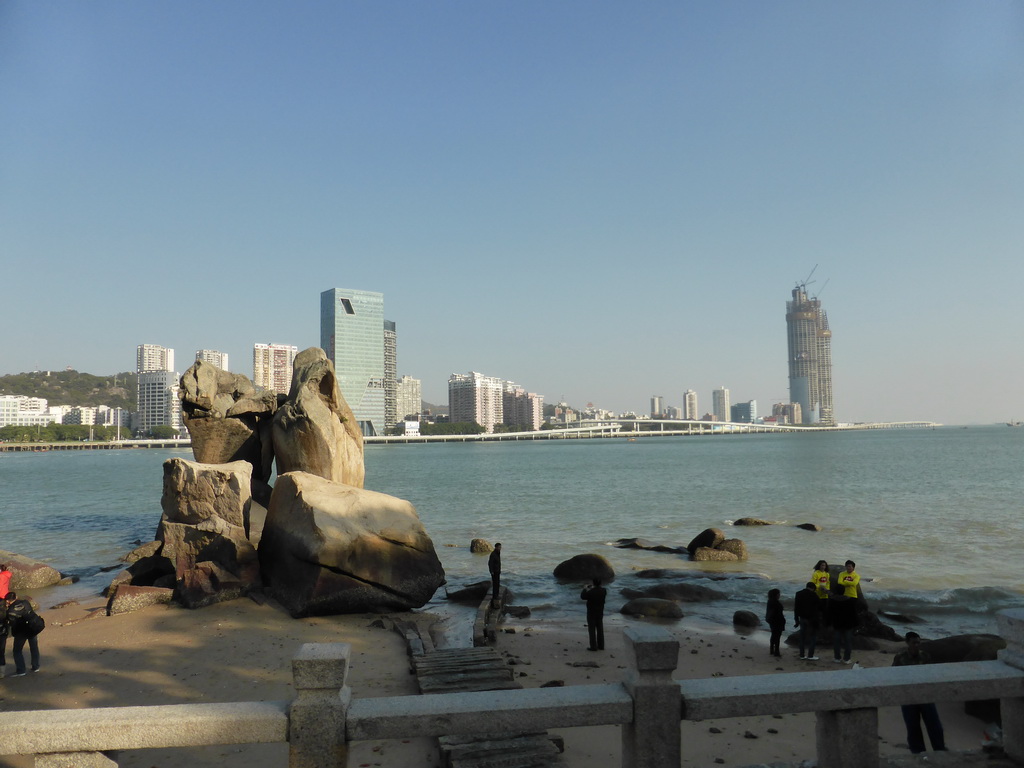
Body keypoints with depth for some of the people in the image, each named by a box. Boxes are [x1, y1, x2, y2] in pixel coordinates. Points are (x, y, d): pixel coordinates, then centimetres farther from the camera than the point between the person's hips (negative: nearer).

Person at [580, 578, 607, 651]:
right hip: (600, 612, 5)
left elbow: (582, 597, -6)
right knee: (600, 629, 14)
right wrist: (594, 588, 20)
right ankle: (601, 646, 20)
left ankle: (593, 647, 4)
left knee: (592, 630, 3)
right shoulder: (603, 590, -10)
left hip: (591, 613, -5)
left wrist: (585, 589, 10)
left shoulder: (590, 592, -24)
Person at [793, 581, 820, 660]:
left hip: (802, 618, 5)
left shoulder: (798, 594, 6)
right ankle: (810, 655, -1)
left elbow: (796, 608, 7)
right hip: (811, 618, -5)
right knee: (813, 637, 3)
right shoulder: (813, 595, -11)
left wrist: (796, 620, 11)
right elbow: (819, 606, -6)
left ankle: (802, 655, 12)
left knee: (802, 636, 11)